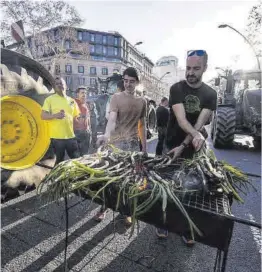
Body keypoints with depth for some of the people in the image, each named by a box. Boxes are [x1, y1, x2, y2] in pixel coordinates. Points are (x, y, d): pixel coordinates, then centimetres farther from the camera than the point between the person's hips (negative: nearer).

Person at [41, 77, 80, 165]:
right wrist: (55, 115, -22)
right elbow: (43, 116, -5)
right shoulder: (50, 99, 0)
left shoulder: (71, 101, 12)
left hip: (71, 135, 4)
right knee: (60, 159, 6)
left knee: (76, 158, 10)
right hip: (57, 136, -4)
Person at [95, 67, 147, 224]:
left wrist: (144, 146, 10)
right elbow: (112, 119, -20)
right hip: (116, 143, -3)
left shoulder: (142, 102, 9)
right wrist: (107, 135, -40)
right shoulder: (117, 98, -4)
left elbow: (142, 125, 13)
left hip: (134, 144, 3)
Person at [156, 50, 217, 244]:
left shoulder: (210, 94, -1)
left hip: (193, 149, 2)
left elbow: (200, 124, -11)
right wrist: (197, 135, -37)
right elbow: (181, 119, -20)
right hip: (171, 145, -1)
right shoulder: (177, 89, -7)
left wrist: (183, 146, -20)